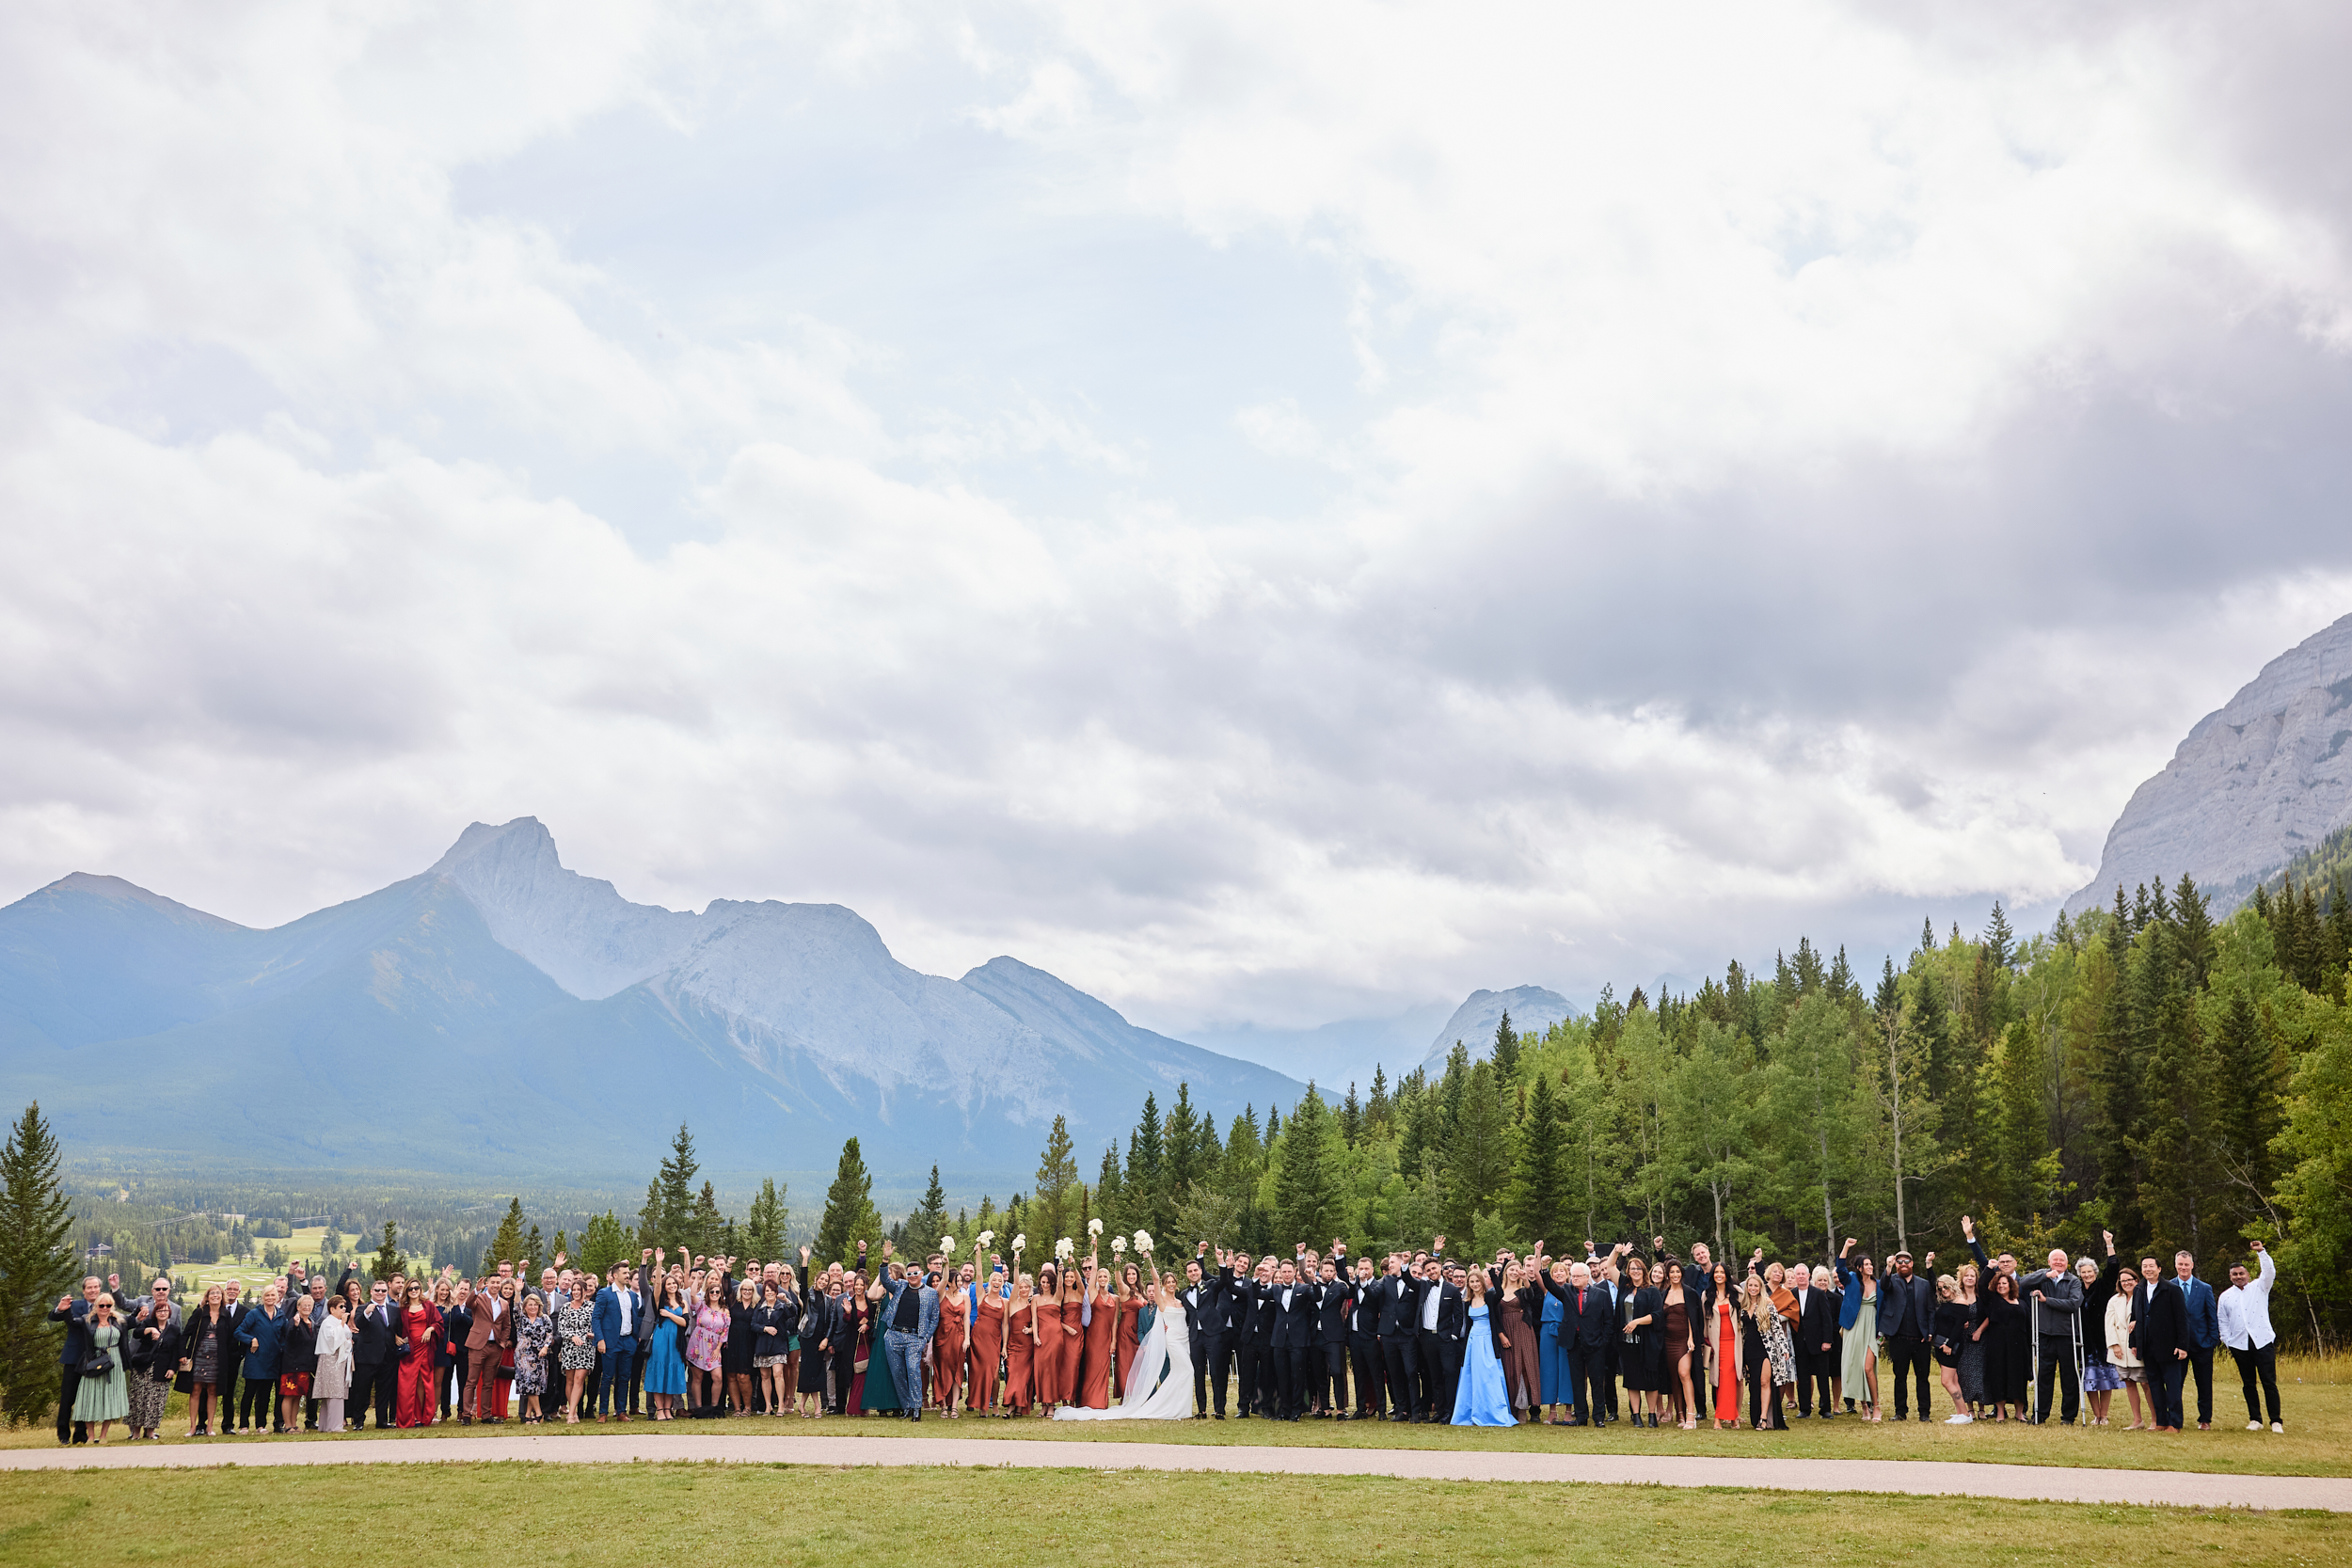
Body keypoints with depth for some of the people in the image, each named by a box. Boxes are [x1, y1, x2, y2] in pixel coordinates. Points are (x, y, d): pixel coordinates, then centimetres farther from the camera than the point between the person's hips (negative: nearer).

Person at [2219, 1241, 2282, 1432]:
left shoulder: (2259, 1287, 10)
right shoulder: (2226, 1296, 13)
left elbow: (2269, 1272, -6)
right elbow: (2222, 1321, 14)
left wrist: (2261, 1252, -14)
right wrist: (2227, 1343, 7)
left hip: (2263, 1342, -2)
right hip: (2240, 1344, 2)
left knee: (2269, 1382, -6)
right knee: (2248, 1384, 5)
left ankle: (2276, 1421, -2)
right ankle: (2255, 1420, 11)